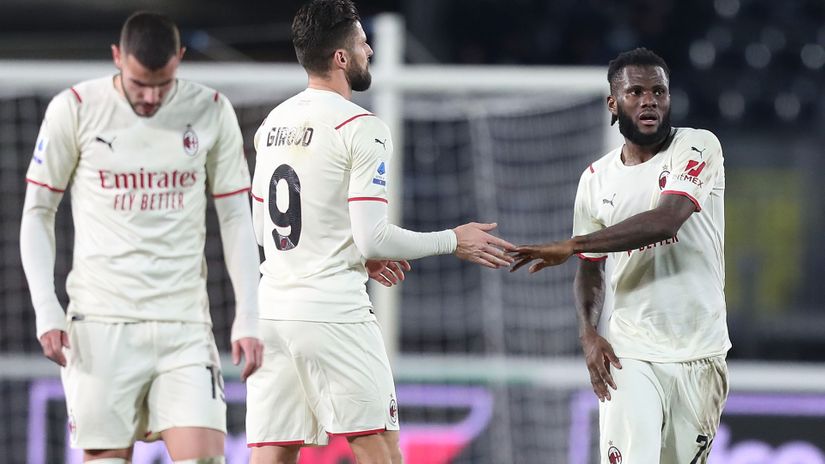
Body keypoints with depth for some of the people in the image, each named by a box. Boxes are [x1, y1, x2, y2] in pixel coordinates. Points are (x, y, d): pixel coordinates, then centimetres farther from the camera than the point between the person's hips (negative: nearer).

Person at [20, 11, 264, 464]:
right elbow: (37, 212, 4)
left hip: (185, 324, 1)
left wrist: (247, 319, 1)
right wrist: (46, 308, -7)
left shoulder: (211, 112, 3)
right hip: (101, 321, -1)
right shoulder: (74, 109, -2)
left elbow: (236, 217, 9)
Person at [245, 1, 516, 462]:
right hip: (334, 315, -7)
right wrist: (453, 242, -1)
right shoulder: (362, 128, -9)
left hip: (273, 309, 7)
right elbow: (373, 238, -14)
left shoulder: (273, 123, 14)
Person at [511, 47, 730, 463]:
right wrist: (588, 333, -5)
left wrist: (572, 244, -20)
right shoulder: (596, 179, 8)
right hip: (629, 353, 1)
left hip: (699, 352, -1)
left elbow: (666, 220, -21)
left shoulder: (698, 148, -5)